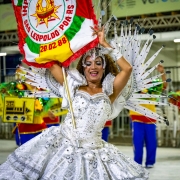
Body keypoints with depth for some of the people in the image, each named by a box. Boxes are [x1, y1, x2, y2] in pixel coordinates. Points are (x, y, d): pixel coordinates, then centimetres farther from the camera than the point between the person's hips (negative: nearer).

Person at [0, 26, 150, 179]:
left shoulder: (109, 91, 4)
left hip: (92, 150, 0)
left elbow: (127, 69, -9)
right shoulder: (75, 85, 7)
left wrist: (104, 44, -4)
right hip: (62, 144, 1)